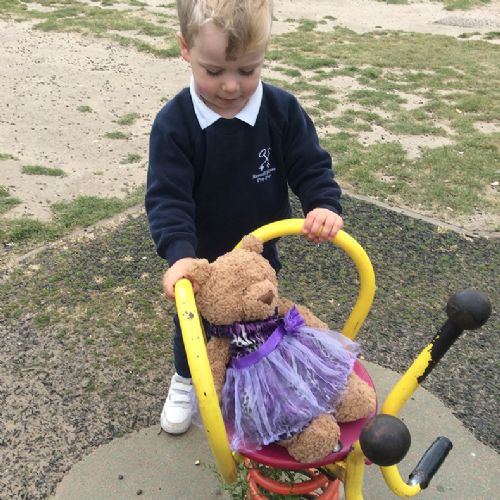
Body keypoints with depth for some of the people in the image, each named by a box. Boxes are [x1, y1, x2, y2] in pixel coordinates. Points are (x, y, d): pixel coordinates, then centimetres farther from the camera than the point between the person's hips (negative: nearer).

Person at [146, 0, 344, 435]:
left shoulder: (282, 110, -18)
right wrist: (179, 253, -42)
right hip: (200, 259, -1)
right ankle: (186, 381, 53)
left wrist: (325, 204, -33)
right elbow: (167, 197, -27)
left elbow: (311, 166, -13)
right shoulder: (174, 123, -24)